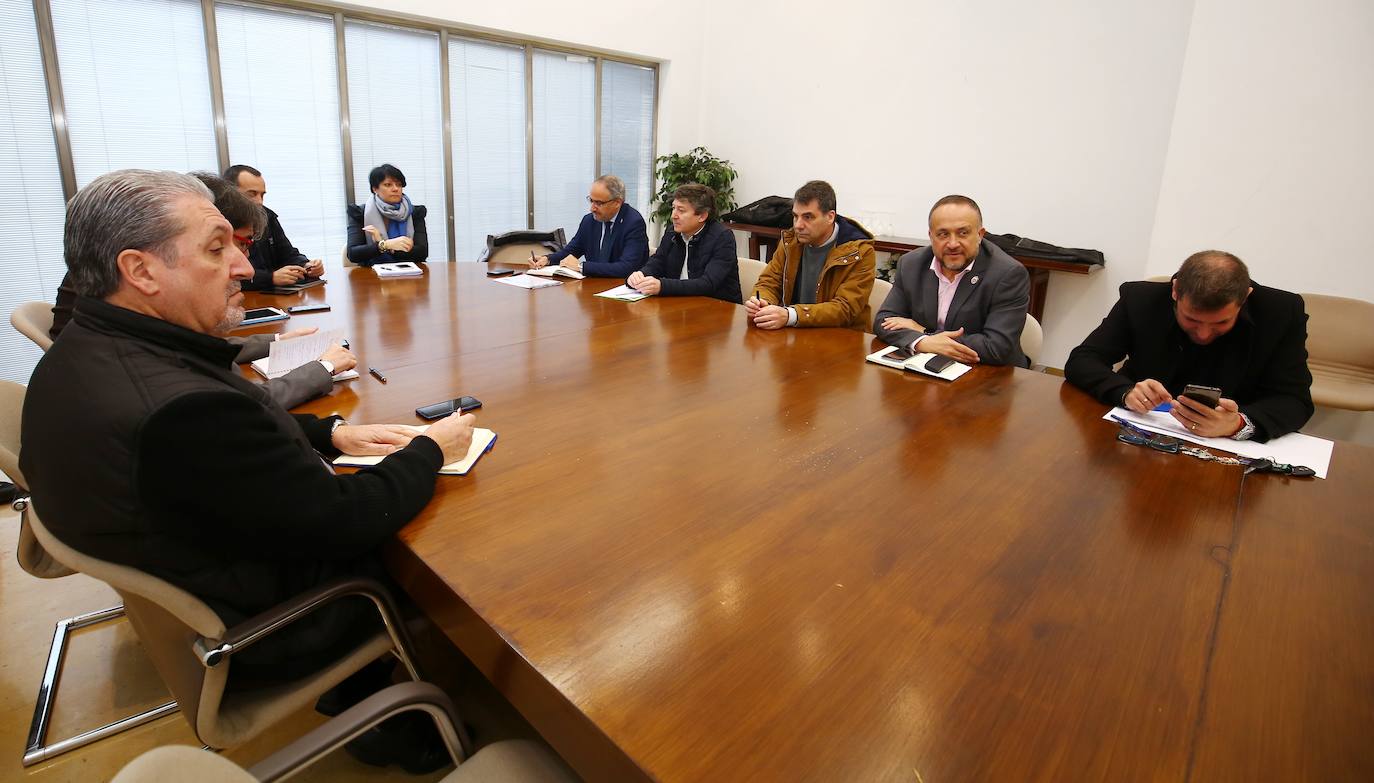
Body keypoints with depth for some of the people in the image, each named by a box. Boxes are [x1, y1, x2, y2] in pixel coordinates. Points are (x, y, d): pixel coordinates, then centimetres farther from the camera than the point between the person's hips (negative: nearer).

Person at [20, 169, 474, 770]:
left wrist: (331, 433, -2)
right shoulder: (182, 407, -37)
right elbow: (346, 522, -27)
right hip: (253, 638, -8)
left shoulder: (80, 353, -5)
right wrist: (430, 450, -13)